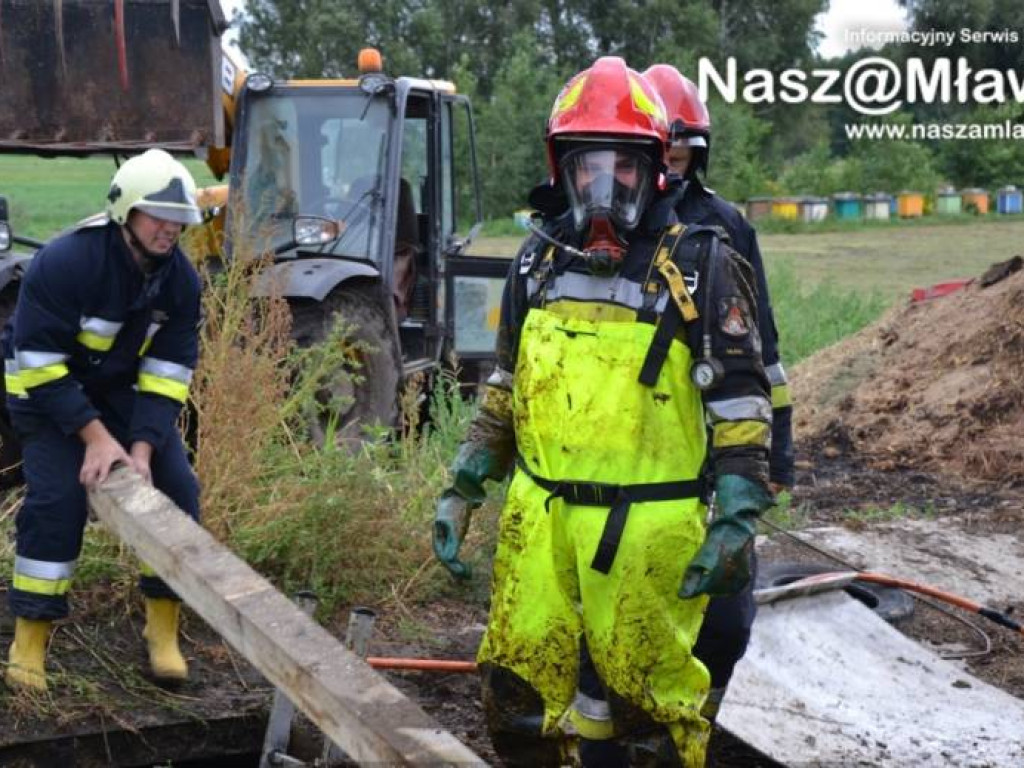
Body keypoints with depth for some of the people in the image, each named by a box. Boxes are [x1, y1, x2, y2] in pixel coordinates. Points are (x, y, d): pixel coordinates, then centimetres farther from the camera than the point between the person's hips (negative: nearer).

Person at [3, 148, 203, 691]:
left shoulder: (181, 278, -15)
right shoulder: (65, 261, -31)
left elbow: (168, 373, -13)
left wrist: (142, 446, -25)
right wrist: (95, 435, -33)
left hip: (124, 388, 5)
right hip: (45, 387, -5)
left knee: (176, 487, -8)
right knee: (56, 497, -19)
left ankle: (163, 630, 4)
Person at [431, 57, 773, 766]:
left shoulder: (700, 266, -6)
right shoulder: (541, 259, 9)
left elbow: (740, 403, -6)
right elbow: (505, 388, 17)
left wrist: (737, 520, -13)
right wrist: (463, 489, 14)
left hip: (648, 525, -5)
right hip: (539, 513, 5)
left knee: (649, 692, 6)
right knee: (519, 682, 12)